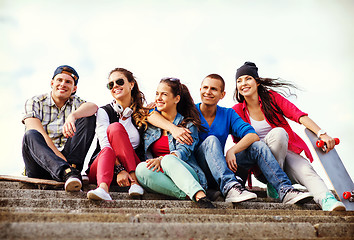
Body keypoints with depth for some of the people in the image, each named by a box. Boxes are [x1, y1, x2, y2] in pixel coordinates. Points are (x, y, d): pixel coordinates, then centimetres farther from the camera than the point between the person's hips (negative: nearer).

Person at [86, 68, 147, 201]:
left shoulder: (142, 114, 11)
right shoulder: (104, 111, 4)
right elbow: (104, 144, -12)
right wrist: (119, 169, -27)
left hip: (133, 168, 1)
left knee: (115, 128, -25)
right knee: (114, 127, -29)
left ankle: (134, 181, -39)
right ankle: (103, 187, -47)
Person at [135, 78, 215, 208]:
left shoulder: (188, 124, 10)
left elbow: (184, 151, -7)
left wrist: (161, 160, -27)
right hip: (159, 178, 2)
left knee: (169, 160, -34)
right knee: (141, 168, -31)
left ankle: (200, 196, -53)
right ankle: (188, 195, -44)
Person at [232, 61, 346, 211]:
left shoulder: (271, 97, 3)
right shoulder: (237, 111, 3)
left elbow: (298, 115, -8)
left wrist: (321, 133, -23)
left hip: (286, 151, 2)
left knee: (305, 170, -31)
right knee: (277, 132, -31)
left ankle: (327, 201, -55)